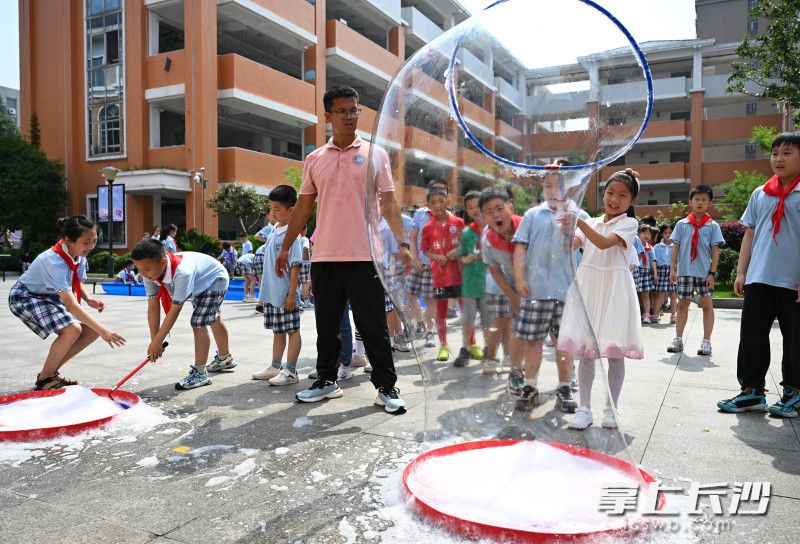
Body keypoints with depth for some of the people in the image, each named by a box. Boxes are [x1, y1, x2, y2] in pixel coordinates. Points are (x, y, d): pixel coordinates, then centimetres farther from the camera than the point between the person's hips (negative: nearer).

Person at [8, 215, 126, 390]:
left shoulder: (80, 255, -11)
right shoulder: (53, 261, -35)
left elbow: (76, 283, 9)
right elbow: (70, 304, -39)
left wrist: (89, 299, -13)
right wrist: (103, 330, -42)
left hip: (51, 297, 8)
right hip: (25, 297, -8)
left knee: (91, 330, -6)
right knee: (72, 329, -29)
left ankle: (51, 372, 9)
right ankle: (44, 380, -8)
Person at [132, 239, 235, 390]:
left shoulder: (181, 273, -46)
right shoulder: (150, 273, -24)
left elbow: (175, 310, -40)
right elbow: (153, 307, -22)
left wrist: (157, 342, -34)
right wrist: (154, 340, -25)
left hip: (215, 279, -8)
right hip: (200, 282, 8)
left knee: (198, 322, -19)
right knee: (214, 320, 24)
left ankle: (200, 373, -9)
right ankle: (224, 358, 46)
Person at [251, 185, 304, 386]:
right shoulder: (273, 231, 12)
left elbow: (295, 266, -17)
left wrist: (291, 294, -19)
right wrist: (265, 290, 18)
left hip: (285, 294, -9)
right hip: (271, 293, 9)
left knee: (292, 330, 2)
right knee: (278, 331, 18)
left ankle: (290, 371, 9)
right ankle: (276, 367, 29)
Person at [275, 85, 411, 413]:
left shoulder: (375, 154, 4)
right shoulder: (314, 159, 11)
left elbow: (388, 203, 0)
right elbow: (303, 206, 14)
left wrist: (402, 243, -10)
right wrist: (285, 247, 11)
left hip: (365, 255, -3)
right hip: (324, 256, 3)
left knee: (373, 326, 1)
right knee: (326, 325, 12)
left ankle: (386, 387, 11)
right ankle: (326, 381, 26)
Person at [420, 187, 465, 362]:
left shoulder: (458, 222, -1)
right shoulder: (428, 228, 0)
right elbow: (424, 249, 5)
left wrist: (458, 251, -13)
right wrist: (435, 257, -13)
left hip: (459, 271, 0)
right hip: (439, 273, 0)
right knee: (441, 310, 7)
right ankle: (443, 345, 21)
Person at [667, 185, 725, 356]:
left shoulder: (713, 226, 2)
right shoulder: (682, 224, 5)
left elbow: (715, 251, 0)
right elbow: (676, 247, 6)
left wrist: (712, 273, -6)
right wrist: (672, 269, 0)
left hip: (705, 272, -1)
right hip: (684, 271, 1)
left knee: (706, 304, 2)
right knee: (682, 304, 7)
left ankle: (706, 341, 10)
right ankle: (678, 339, 13)